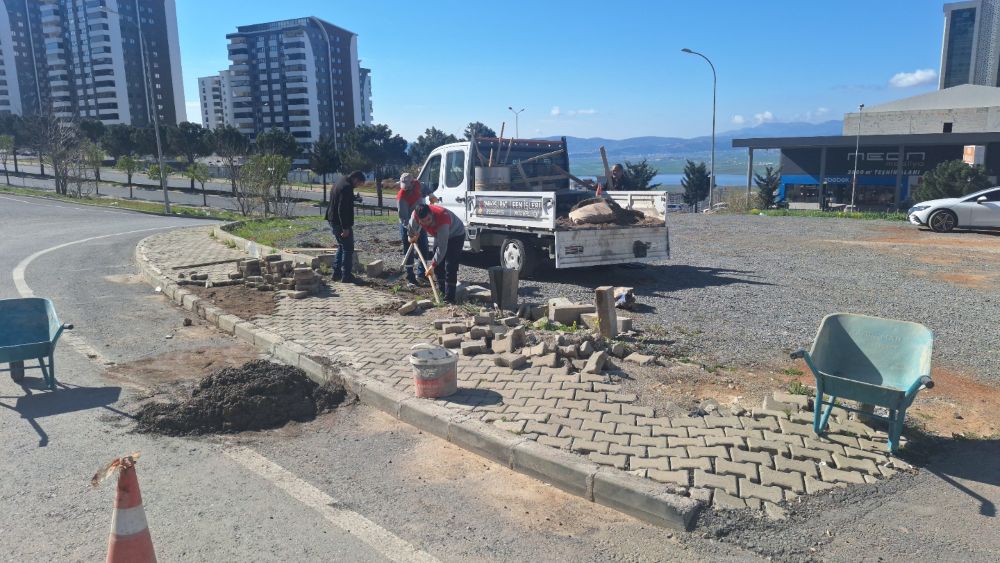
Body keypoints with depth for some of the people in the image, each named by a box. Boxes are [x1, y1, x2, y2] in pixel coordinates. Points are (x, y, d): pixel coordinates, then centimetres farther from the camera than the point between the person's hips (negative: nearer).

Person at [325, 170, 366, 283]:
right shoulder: (347, 187, -19)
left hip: (332, 221, 10)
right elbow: (342, 209, -25)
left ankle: (337, 272, 23)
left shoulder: (339, 183, 14)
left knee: (341, 246, 20)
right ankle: (346, 276, 0)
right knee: (348, 248, -2)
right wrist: (345, 228, -24)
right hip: (341, 223, -10)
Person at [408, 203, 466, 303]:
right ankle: (441, 291, 23)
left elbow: (442, 247, -39)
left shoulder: (442, 219, -43)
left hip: (456, 235, -7)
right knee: (438, 265, 8)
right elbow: (413, 226, 1)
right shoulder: (415, 215, -26)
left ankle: (449, 298, -13)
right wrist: (413, 236, 20)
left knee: (450, 267, -15)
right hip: (439, 234, 7)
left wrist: (433, 265, -38)